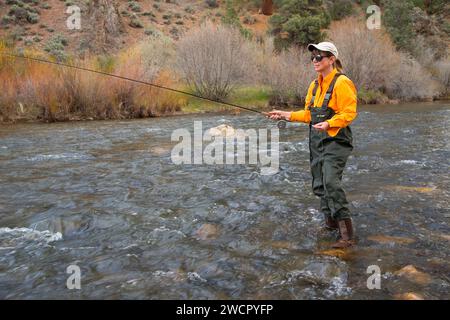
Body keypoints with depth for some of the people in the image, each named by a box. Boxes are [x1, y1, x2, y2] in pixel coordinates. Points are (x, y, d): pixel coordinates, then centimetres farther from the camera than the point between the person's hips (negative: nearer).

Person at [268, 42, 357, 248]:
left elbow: (349, 113, -15)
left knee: (331, 183, -19)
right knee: (319, 184, 13)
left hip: (336, 141, -8)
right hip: (317, 141, 9)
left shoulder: (341, 82, -10)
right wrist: (287, 115, 8)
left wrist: (329, 123, -29)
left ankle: (347, 235, -14)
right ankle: (330, 222, 31)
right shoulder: (315, 84, 15)